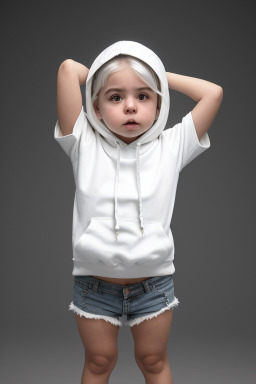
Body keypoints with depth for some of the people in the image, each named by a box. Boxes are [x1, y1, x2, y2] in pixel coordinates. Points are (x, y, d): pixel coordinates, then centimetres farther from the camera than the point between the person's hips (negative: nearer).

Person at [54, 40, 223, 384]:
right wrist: (97, 74, 3)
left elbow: (214, 92, -10)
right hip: (94, 284, 0)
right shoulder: (85, 145, -8)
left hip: (153, 282, 1)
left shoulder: (171, 146, -4)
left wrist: (162, 76, -2)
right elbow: (68, 68, -16)